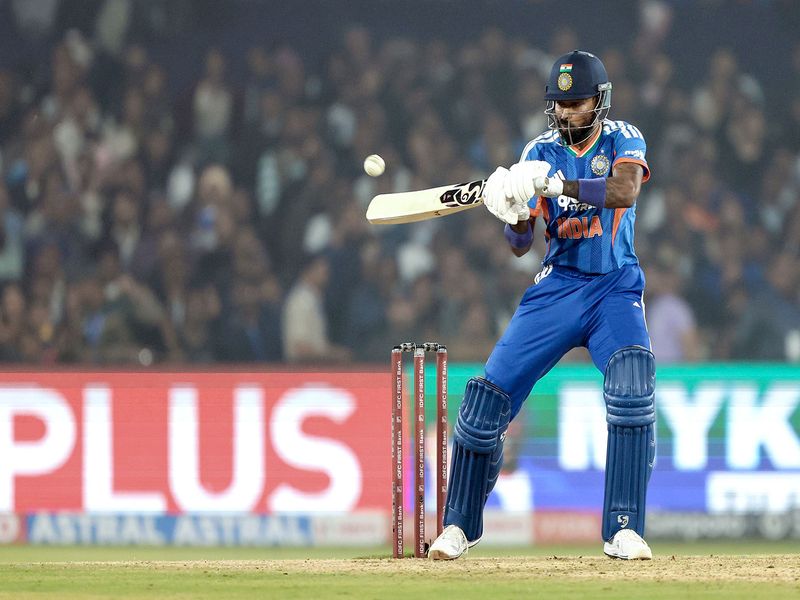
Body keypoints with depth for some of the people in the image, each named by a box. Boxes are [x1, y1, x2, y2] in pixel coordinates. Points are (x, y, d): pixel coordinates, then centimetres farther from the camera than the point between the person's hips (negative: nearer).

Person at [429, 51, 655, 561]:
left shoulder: (623, 141, -2)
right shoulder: (541, 153, 3)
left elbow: (625, 191, -26)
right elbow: (521, 245, -2)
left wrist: (554, 184, -36)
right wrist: (514, 213, -25)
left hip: (615, 287, -2)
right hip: (557, 285, 2)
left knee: (632, 381, -27)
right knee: (490, 392, -7)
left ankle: (624, 531, -24)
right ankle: (461, 524, 10)